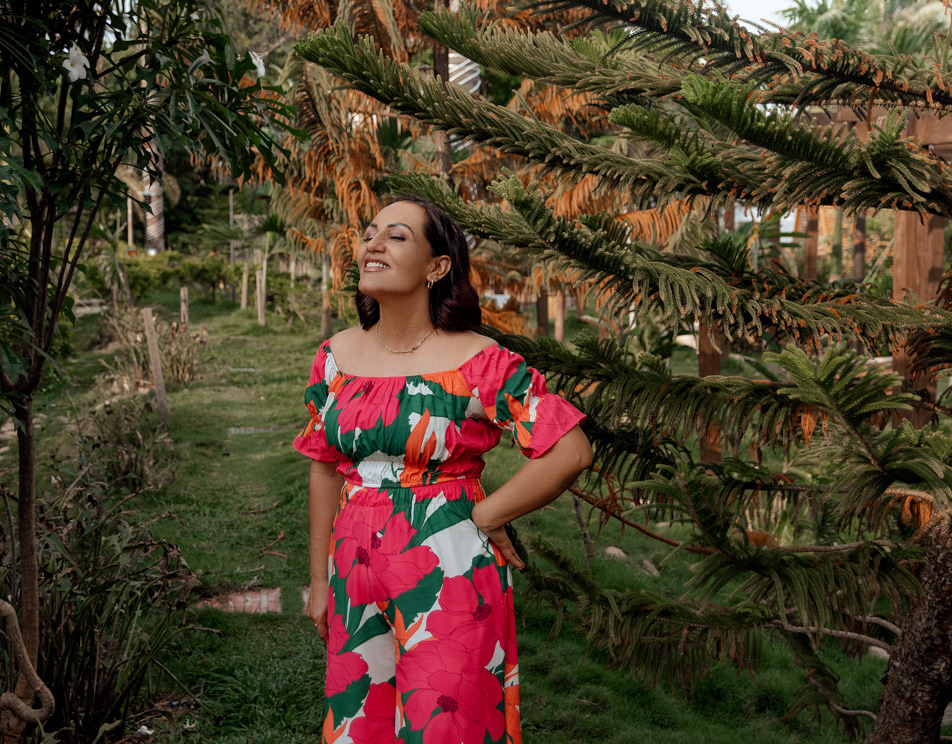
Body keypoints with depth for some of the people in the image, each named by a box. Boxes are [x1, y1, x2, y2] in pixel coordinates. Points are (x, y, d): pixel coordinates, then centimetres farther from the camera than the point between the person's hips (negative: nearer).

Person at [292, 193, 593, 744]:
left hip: (450, 574, -5)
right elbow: (326, 469, 11)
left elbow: (572, 452, -14)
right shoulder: (337, 356, 4)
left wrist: (484, 517, -10)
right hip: (357, 574, 5)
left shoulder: (478, 363, -12)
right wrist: (320, 581, 13)